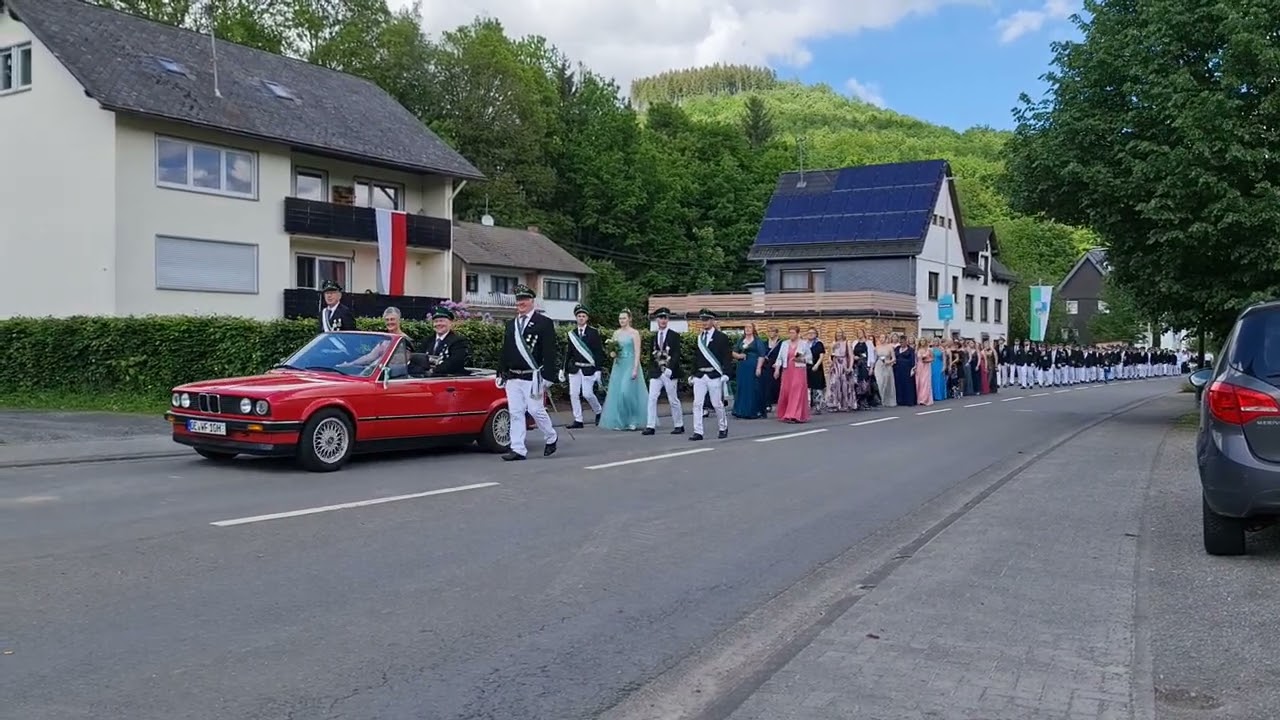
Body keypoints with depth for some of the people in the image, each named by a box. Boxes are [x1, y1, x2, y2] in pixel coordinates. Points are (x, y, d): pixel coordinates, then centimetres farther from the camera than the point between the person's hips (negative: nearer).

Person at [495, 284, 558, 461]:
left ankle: (551, 438, 22)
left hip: (533, 377, -5)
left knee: (536, 410, -3)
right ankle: (518, 450, 6)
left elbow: (549, 352, -8)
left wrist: (548, 377, -14)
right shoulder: (510, 324, 15)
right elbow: (505, 351, 19)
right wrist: (501, 373, 13)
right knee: (515, 413, 3)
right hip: (513, 378, 6)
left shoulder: (544, 323, -3)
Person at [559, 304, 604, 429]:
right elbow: (569, 353, 13)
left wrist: (598, 369, -11)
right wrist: (563, 369, 10)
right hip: (574, 368, 4)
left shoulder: (594, 332, -1)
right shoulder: (572, 333, 9)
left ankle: (598, 412, 20)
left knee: (587, 394, -7)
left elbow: (599, 352, -4)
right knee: (573, 394, 0)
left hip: (588, 368, -4)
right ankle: (578, 420, 9)